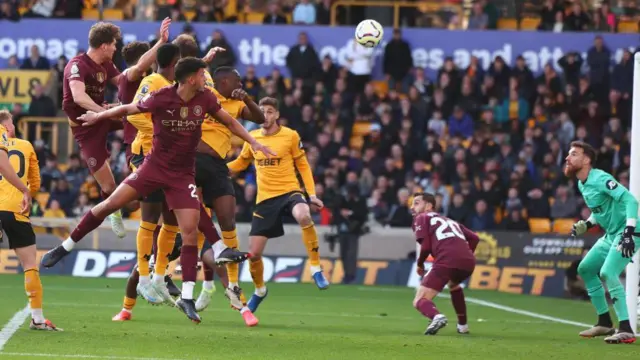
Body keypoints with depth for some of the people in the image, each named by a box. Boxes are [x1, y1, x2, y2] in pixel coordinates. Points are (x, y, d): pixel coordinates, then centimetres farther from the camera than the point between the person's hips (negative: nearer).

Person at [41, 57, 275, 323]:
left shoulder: (205, 100, -6)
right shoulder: (160, 99, -16)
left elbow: (229, 122, 10)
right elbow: (127, 109, 0)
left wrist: (253, 142, 7)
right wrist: (97, 117, 12)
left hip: (182, 174, 2)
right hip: (154, 166, -2)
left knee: (190, 230, -9)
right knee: (110, 204, -10)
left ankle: (187, 297, -4)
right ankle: (65, 248, 6)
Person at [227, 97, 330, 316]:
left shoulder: (290, 136, -1)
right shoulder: (252, 138, 8)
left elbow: (302, 165, 7)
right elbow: (240, 163, 23)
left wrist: (312, 194, -1)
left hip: (289, 191, -4)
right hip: (265, 198, 4)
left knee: (303, 216, -39)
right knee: (254, 252, 1)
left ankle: (316, 269, -23)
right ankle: (259, 290, 32)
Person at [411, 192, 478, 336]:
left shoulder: (422, 218, 17)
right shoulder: (450, 221, 35)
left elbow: (425, 246, 3)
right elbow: (474, 238, 26)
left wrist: (420, 265, 19)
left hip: (447, 262, -6)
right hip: (468, 262, 6)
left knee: (419, 301, -2)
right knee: (453, 285, 41)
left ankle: (436, 316, -35)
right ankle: (463, 325, 35)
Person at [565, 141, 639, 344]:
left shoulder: (600, 179, -20)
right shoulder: (582, 184, 10)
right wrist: (587, 224, 8)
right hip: (611, 235, 11)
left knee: (607, 273, -25)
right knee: (585, 269, 17)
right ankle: (604, 323, 25)